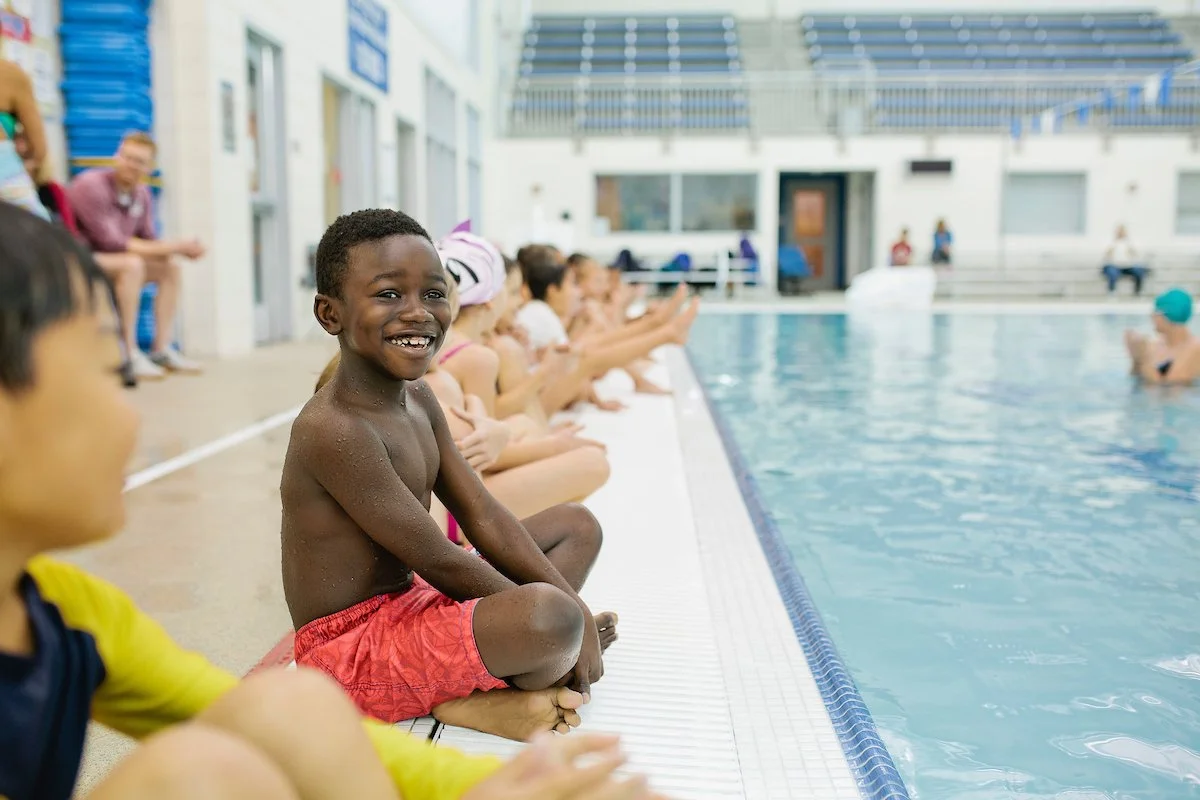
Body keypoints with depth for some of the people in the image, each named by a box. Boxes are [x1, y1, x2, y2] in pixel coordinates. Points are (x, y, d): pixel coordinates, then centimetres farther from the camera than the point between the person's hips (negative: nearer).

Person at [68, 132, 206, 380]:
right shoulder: (92, 185, -20)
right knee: (131, 264, -33)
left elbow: (149, 242, 5)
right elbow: (111, 243, -25)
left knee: (170, 268, 0)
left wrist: (180, 248, -17)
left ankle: (162, 350, -5)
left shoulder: (142, 194, 3)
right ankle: (129, 355, -31)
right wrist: (173, 246, -26)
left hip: (106, 260, 9)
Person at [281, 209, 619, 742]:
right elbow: (439, 562, -22)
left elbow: (484, 520, 3)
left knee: (577, 526, 16)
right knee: (550, 618, -36)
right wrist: (565, 616, -13)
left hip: (410, 599, 10)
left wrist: (573, 610, -6)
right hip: (350, 653, -10)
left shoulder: (418, 398, 4)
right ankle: (480, 701, -2)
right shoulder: (334, 428, -24)